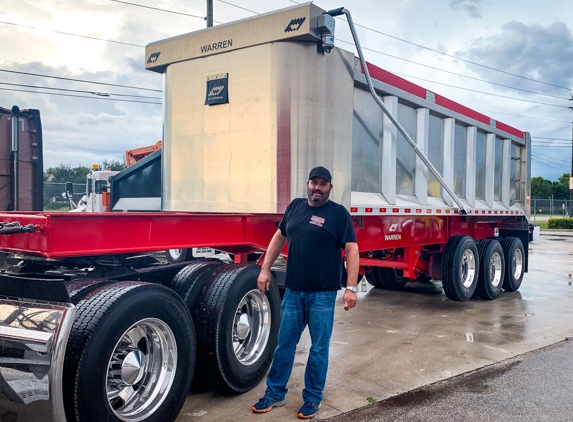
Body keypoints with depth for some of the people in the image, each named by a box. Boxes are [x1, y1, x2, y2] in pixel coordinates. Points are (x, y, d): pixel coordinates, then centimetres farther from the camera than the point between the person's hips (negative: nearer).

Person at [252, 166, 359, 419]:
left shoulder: (338, 213, -5)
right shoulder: (295, 206, 9)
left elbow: (351, 250, -9)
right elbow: (279, 237, 17)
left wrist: (351, 287, -16)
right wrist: (265, 269, 11)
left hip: (323, 294, -4)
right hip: (293, 291, 4)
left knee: (318, 348, 7)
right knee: (284, 344, 12)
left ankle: (312, 398, 22)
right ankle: (275, 394, 26)